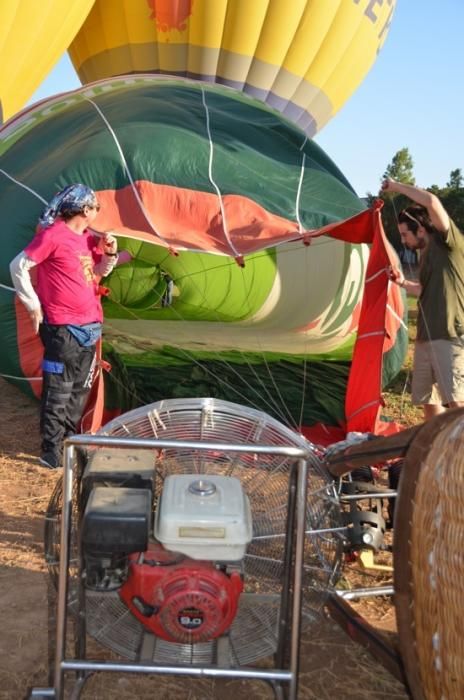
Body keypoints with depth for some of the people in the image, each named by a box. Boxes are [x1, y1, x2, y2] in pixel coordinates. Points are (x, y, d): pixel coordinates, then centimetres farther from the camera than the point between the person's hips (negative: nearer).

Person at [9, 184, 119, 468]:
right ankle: (52, 451, 6)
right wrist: (34, 306, -10)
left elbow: (99, 273, 21)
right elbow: (18, 267, -12)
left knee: (80, 389, 15)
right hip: (62, 328, -8)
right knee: (58, 391, -3)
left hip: (89, 326, 8)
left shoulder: (89, 237, 9)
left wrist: (110, 253, 2)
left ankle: (70, 442, 28)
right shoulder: (53, 234, -15)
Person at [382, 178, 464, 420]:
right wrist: (404, 283, 15)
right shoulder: (426, 254, 16)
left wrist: (396, 186, -13)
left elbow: (432, 202, -24)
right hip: (426, 338, 9)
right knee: (428, 400, 12)